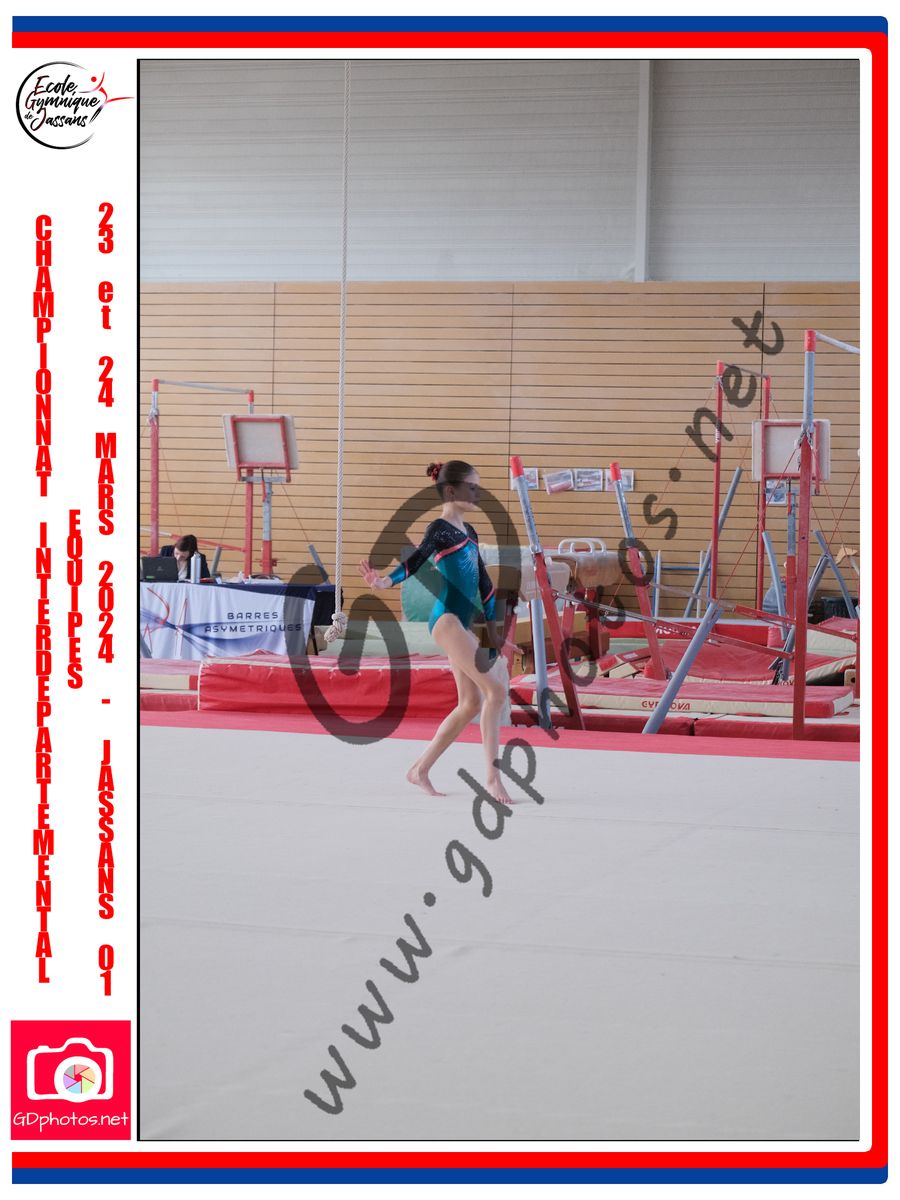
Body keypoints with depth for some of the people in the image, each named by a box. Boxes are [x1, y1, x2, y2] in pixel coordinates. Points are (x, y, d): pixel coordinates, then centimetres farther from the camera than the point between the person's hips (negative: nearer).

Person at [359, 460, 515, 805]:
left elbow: (483, 580, 21)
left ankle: (420, 769, 18)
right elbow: (417, 559, -25)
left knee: (471, 703, 10)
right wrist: (386, 581, -43)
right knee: (495, 690, -15)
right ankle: (494, 778, -15)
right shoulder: (440, 529, -8)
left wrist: (492, 628, 20)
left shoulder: (469, 532, 17)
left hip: (462, 624, 9)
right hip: (446, 620, -9)